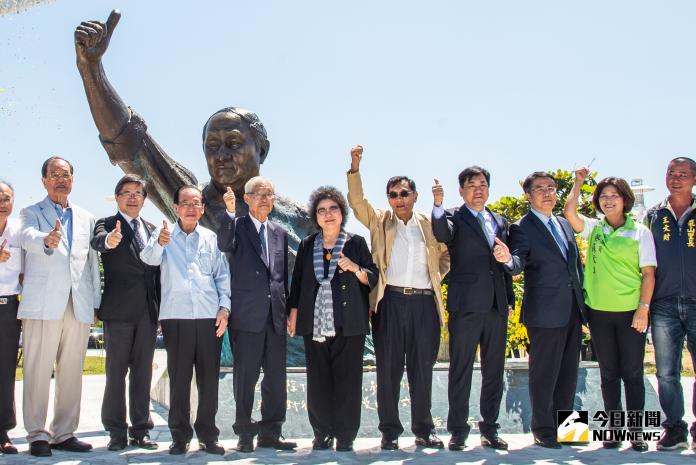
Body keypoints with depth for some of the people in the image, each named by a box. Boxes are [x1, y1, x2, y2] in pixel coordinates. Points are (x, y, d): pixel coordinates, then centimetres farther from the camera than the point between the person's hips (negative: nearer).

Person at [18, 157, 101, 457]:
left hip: (79, 305, 4)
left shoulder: (86, 218, 20)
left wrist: (95, 303, 9)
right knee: (38, 371, -4)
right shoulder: (32, 213, 8)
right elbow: (28, 237, -15)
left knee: (72, 372, 5)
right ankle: (37, 435, 2)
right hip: (43, 304, -4)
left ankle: (64, 434, 11)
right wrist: (47, 241, -38)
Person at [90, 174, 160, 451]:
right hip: (118, 311, -4)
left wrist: (161, 307, 7)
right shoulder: (106, 224, 1)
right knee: (116, 371, 0)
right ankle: (117, 432, 7)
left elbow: (157, 270, 15)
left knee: (143, 372, 8)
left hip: (148, 311, 4)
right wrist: (107, 241, -47)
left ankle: (140, 430, 15)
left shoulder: (151, 229, 15)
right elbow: (97, 240, -23)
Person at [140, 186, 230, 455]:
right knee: (179, 378, 2)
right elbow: (149, 258, -12)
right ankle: (180, 436, 11)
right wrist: (159, 243, -35)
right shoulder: (164, 235, 7)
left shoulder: (211, 238, 14)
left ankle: (207, 435, 14)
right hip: (176, 317, -2)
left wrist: (224, 307, 0)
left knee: (209, 378, 4)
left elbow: (222, 275, 13)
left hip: (209, 317, 2)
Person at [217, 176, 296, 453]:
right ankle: (245, 434, 11)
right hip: (247, 315, -5)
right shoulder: (236, 226, 2)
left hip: (276, 316, 5)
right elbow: (224, 245, -20)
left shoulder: (279, 233, 16)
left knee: (276, 377, 6)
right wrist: (230, 211, -30)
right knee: (245, 377, 1)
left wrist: (288, 311, 14)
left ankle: (270, 433, 16)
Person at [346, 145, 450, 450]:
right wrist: (355, 168, -17)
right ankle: (389, 431, 9)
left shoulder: (429, 225, 14)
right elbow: (356, 201, -5)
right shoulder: (380, 221, 10)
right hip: (390, 302, -1)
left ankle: (423, 430, 17)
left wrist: (437, 276, 9)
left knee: (423, 368, 7)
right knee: (389, 368, 1)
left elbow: (446, 254, 25)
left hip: (424, 302, 2)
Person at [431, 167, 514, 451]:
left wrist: (510, 298, 13)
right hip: (466, 305, -5)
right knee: (460, 371, 0)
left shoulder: (500, 222, 16)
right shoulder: (454, 217, 0)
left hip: (497, 307, 5)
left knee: (494, 371, 10)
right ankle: (458, 430, 7)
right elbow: (442, 233, -23)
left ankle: (490, 428, 19)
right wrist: (438, 204, -39)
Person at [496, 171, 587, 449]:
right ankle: (543, 430, 12)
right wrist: (508, 259, -44)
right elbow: (518, 264, -20)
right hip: (545, 314, -7)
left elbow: (577, 265, 18)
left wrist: (583, 306, 14)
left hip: (572, 312, 7)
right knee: (544, 375, 1)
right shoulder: (522, 228, -6)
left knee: (568, 374, 13)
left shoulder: (564, 225, 15)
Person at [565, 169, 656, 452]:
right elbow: (569, 213, -8)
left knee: (632, 373, 0)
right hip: (599, 312, 2)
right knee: (608, 373, 8)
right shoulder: (593, 229, 8)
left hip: (630, 312, -2)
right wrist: (579, 182, 0)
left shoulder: (640, 232, 1)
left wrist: (643, 307, -10)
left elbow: (648, 273, -2)